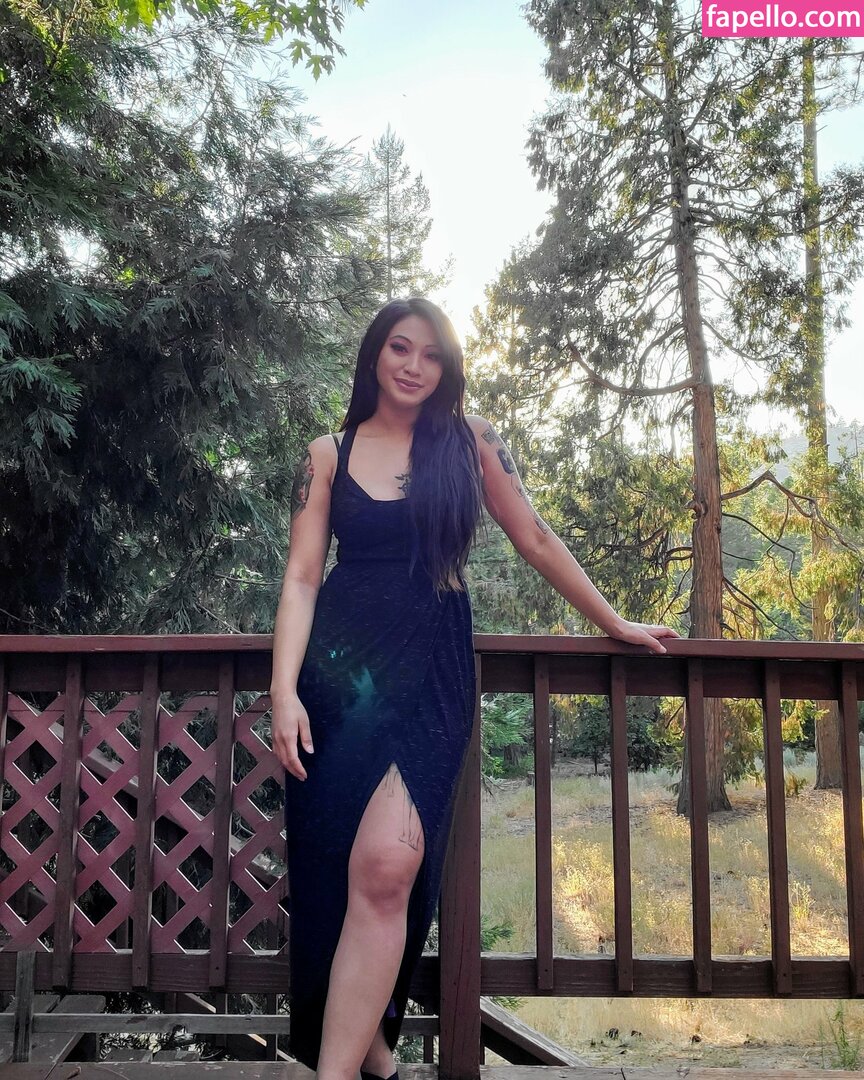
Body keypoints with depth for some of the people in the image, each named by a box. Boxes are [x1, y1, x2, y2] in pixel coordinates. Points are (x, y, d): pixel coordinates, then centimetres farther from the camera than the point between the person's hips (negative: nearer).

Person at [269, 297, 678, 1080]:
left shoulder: (470, 441, 7)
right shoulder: (329, 454, 7)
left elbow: (535, 541, 13)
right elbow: (302, 576, 1)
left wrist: (614, 624, 17)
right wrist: (285, 690, -9)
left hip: (433, 669, -1)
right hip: (340, 664, 1)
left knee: (386, 865, -17)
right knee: (337, 868, 3)